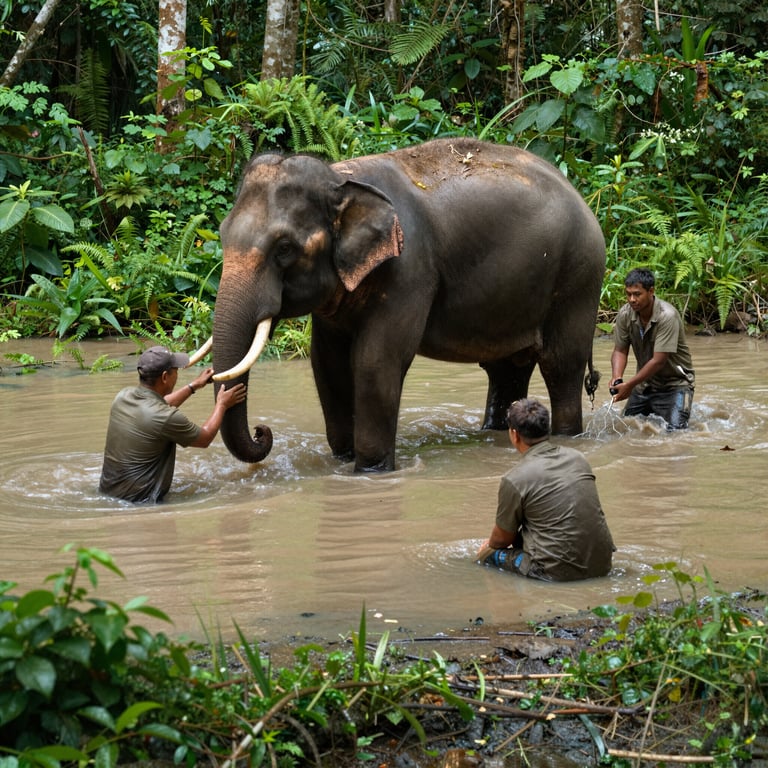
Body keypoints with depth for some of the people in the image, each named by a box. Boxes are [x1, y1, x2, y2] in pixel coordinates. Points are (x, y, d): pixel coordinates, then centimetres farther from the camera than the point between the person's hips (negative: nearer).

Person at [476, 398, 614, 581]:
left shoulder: (514, 480, -11)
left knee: (487, 555, 14)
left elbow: (503, 537, 3)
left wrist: (489, 546, 29)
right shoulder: (578, 458, 8)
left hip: (558, 572, -6)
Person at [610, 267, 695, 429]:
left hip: (674, 382, -5)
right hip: (646, 382, 5)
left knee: (674, 430, -19)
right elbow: (620, 351, -4)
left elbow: (658, 361, -27)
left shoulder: (667, 316, -26)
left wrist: (630, 385, -27)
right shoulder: (625, 314, -9)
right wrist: (617, 378, -24)